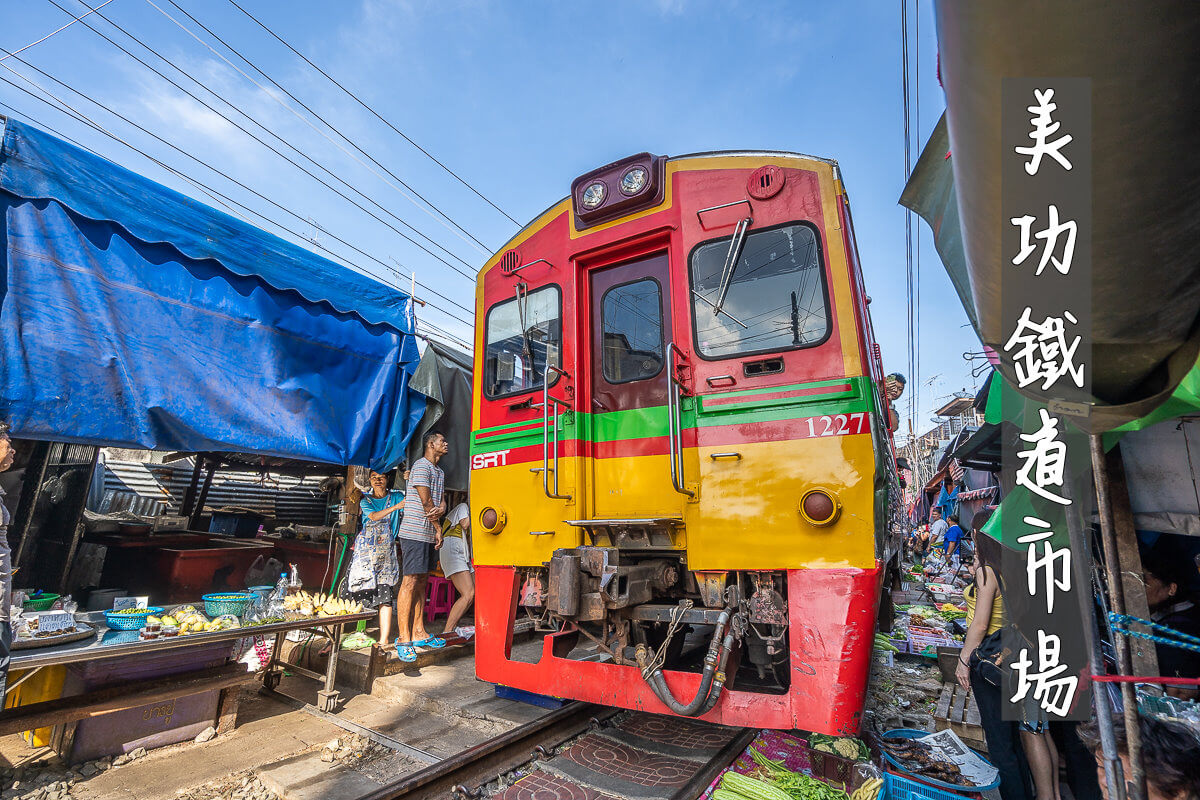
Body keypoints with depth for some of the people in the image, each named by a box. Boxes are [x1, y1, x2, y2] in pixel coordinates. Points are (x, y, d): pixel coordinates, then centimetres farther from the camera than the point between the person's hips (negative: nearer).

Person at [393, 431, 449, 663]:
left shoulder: (440, 471, 20)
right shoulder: (421, 466, -9)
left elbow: (440, 500, 14)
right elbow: (426, 502, -13)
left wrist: (441, 508, -12)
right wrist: (438, 529, -5)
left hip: (429, 536, 9)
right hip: (415, 533, -9)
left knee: (422, 583, 12)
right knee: (410, 582, -8)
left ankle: (419, 634, 18)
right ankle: (403, 639, -4)